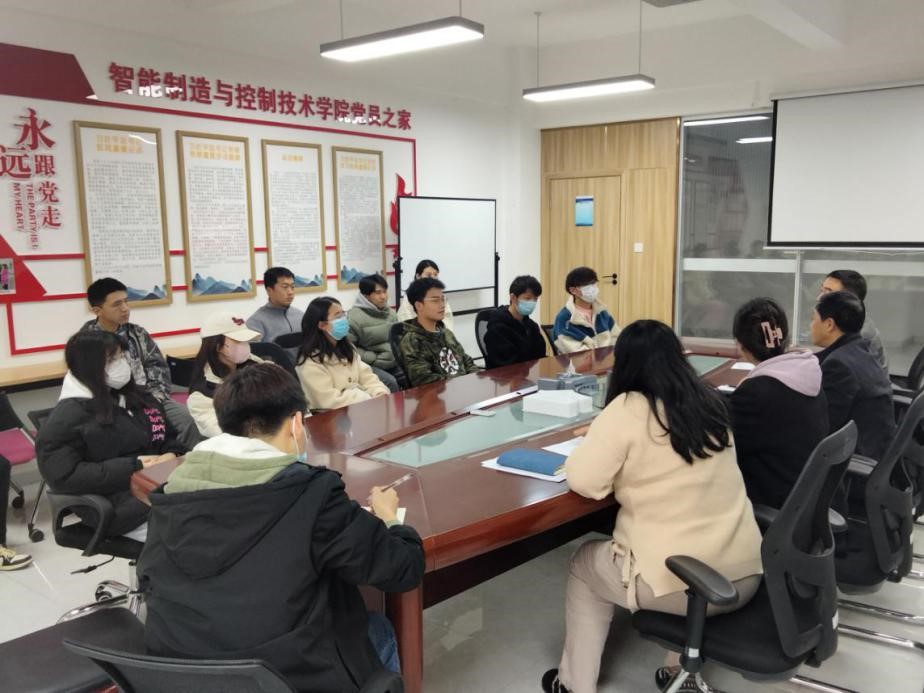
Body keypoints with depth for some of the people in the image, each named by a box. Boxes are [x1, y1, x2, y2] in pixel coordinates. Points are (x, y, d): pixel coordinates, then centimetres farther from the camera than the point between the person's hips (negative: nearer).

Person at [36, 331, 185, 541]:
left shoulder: (138, 396, 17)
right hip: (120, 504, -7)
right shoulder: (67, 417, -3)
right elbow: (63, 476, -12)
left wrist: (171, 455, -3)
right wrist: (134, 466, -16)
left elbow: (171, 436, 22)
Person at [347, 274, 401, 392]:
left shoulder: (391, 313, 11)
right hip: (369, 365, -7)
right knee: (390, 382, -30)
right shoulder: (354, 316, -13)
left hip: (393, 364, 7)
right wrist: (373, 358, -16)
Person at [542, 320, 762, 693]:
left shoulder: (629, 409, -12)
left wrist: (597, 440, 5)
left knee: (584, 565, 22)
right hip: (744, 574, 6)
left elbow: (584, 480, -13)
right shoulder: (710, 402, 6)